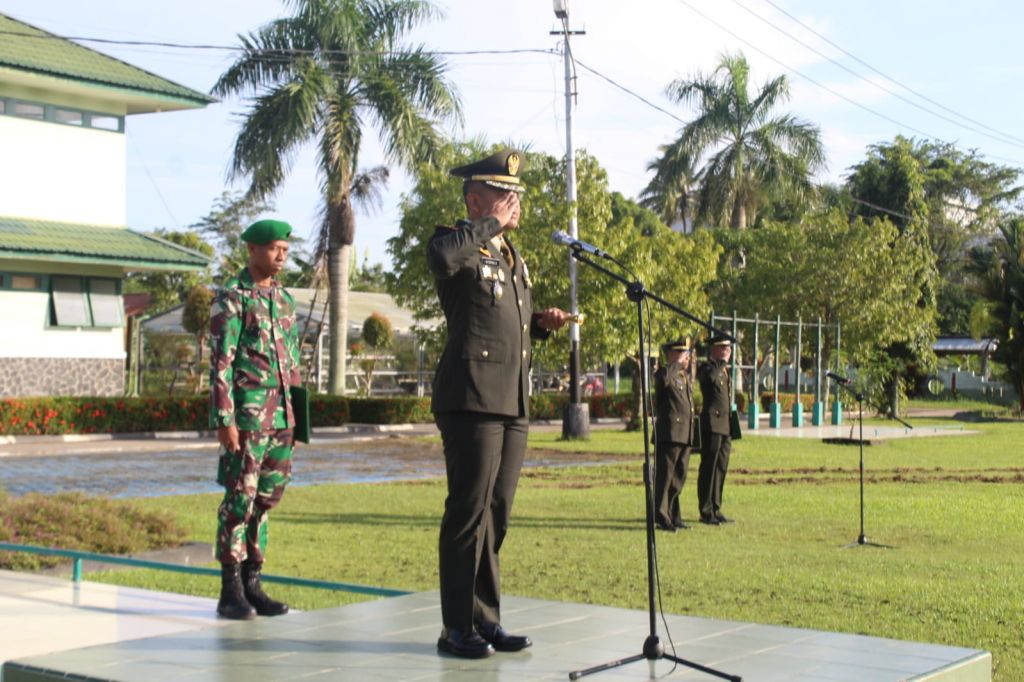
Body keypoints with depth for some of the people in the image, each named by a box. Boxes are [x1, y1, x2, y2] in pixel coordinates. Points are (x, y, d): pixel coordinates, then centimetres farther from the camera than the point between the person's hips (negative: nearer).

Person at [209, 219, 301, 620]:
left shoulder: (284, 300, 15)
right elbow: (220, 362, -11)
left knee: (267, 498, 9)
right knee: (240, 499, -3)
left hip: (281, 417, 7)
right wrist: (224, 419, -16)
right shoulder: (231, 297, -6)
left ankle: (252, 583, 17)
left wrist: (295, 418, 16)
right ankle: (231, 591, 4)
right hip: (247, 415, -7)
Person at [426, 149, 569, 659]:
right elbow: (441, 256, -31)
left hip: (514, 404, 8)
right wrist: (491, 224, -17)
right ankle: (457, 628, 3)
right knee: (470, 511, -5)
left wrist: (542, 323, 11)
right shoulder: (457, 245, -4)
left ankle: (486, 619, 18)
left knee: (497, 512, 10)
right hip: (471, 400, -8)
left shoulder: (515, 259, 21)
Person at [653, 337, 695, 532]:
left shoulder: (686, 376, 19)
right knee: (664, 476, -6)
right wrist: (677, 363, -22)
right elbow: (663, 378, -35)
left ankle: (673, 516, 20)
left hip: (685, 435, 9)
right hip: (669, 434, -9)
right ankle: (662, 518, -3)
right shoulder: (665, 373, -8)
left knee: (679, 477, 12)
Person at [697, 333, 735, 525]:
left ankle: (715, 510, 16)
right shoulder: (706, 367, -5)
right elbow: (710, 376, -32)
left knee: (721, 469, 10)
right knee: (709, 469, -5)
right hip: (712, 425, -8)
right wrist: (722, 361, -17)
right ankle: (706, 512, -2)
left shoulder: (726, 371, 21)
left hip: (725, 427, 8)